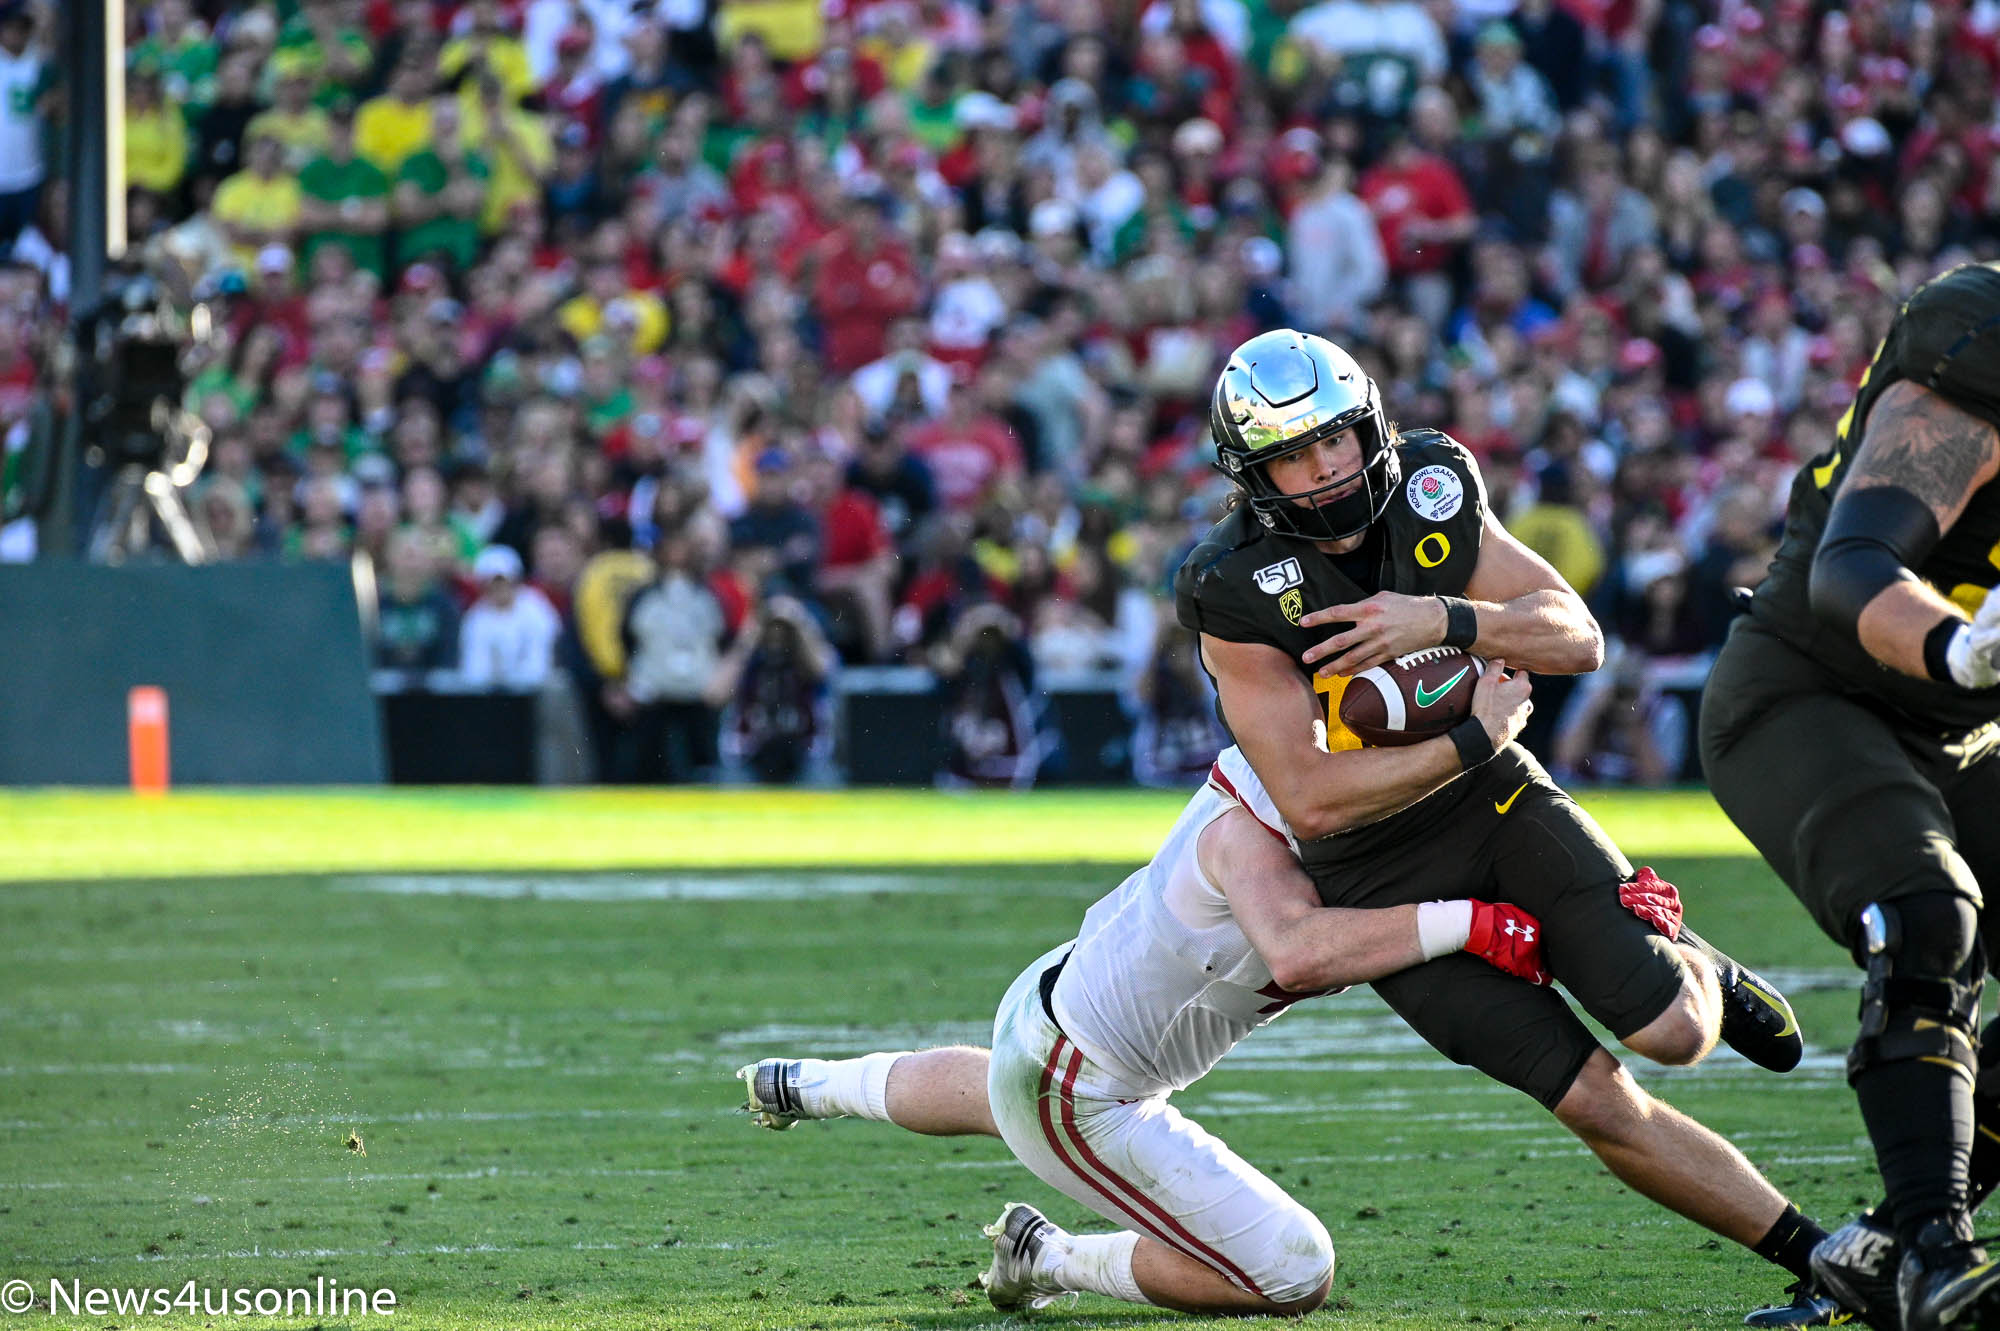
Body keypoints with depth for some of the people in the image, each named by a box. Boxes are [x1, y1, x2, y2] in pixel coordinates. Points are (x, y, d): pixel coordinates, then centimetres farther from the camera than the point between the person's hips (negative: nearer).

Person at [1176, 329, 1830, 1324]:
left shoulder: (1431, 490, -7)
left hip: (1493, 797, 3)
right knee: (1599, 1104, -10)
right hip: (1382, 877, -3)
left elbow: (1578, 639, -9)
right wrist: (1474, 739, -21)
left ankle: (1693, 968, 25)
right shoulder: (1238, 592, -21)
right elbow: (1312, 799, -23)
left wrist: (1443, 620, -26)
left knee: (1671, 1033, -12)